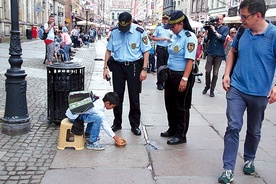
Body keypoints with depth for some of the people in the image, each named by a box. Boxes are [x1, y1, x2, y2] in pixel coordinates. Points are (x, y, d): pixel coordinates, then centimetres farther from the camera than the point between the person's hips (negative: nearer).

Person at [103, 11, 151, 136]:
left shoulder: (139, 32, -8)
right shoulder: (114, 32, 1)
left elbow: (146, 51, -4)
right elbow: (109, 50, 8)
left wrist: (144, 69, -10)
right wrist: (105, 67, 3)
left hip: (134, 66, -2)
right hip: (118, 66, 3)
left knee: (134, 97, 4)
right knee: (117, 96, 9)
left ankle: (135, 125, 18)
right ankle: (117, 123, 25)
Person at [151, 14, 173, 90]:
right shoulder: (158, 28, 3)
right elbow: (153, 38, 2)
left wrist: (170, 39, -4)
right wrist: (160, 39, -12)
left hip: (168, 49, 3)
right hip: (160, 48, -3)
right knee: (160, 66, -1)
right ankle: (159, 83, 4)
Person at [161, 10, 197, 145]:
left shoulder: (189, 37, -15)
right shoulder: (175, 36, 10)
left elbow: (190, 60, -21)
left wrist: (184, 79, -25)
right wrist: (167, 71, 15)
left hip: (182, 76, -9)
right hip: (171, 75, 9)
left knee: (181, 107, 4)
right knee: (170, 104, 18)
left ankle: (180, 135, 18)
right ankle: (172, 129, 36)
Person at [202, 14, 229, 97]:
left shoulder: (225, 28, 4)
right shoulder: (211, 27, 5)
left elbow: (223, 38, -13)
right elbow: (206, 40, 3)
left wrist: (214, 31, -15)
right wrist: (206, 31, -9)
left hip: (219, 54, -1)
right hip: (210, 52, 1)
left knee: (215, 73, 3)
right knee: (207, 71, -4)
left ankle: (212, 89, 12)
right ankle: (207, 86, 19)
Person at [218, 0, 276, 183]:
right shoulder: (242, 31, -1)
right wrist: (227, 74, 3)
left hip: (259, 93, -1)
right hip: (236, 88, 2)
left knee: (254, 131, 16)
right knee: (233, 127, -5)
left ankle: (249, 160, 40)